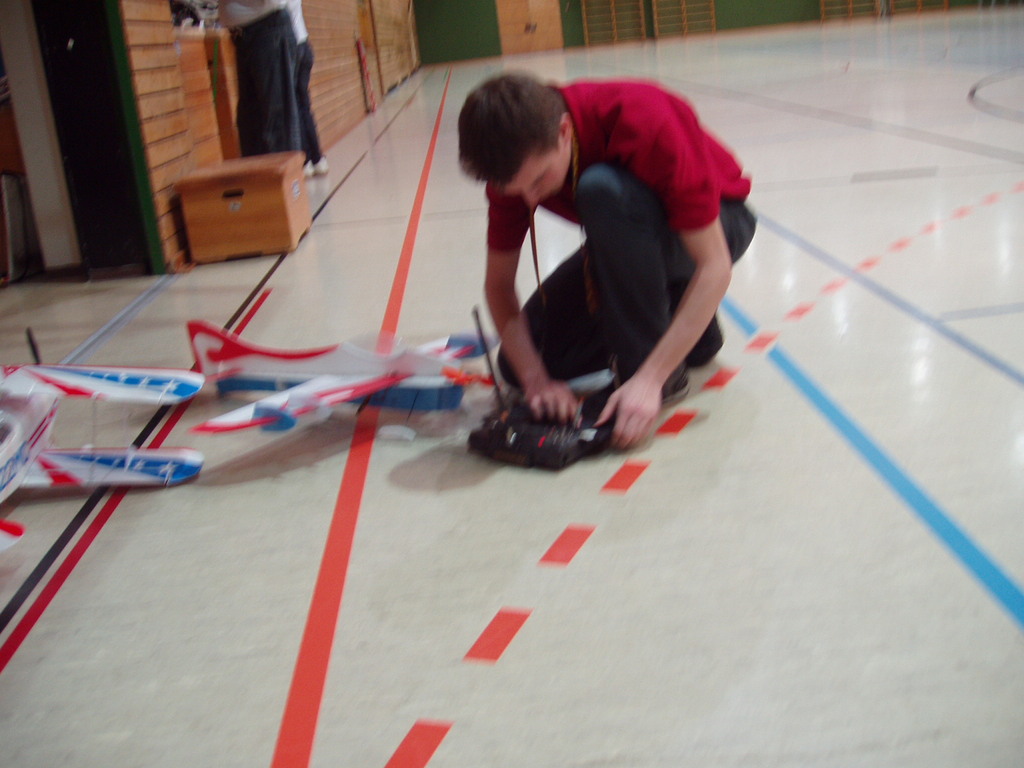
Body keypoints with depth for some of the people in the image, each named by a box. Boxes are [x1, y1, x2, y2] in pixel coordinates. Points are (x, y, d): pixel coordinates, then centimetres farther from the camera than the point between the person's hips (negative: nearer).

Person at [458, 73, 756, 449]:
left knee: (603, 189, -37)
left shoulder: (647, 122, -35)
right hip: (626, 242, 6)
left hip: (716, 224, -6)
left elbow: (714, 267, -35)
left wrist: (648, 379, -42)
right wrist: (536, 379, -27)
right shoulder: (517, 157, -19)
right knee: (518, 363, -7)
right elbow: (499, 283, -11)